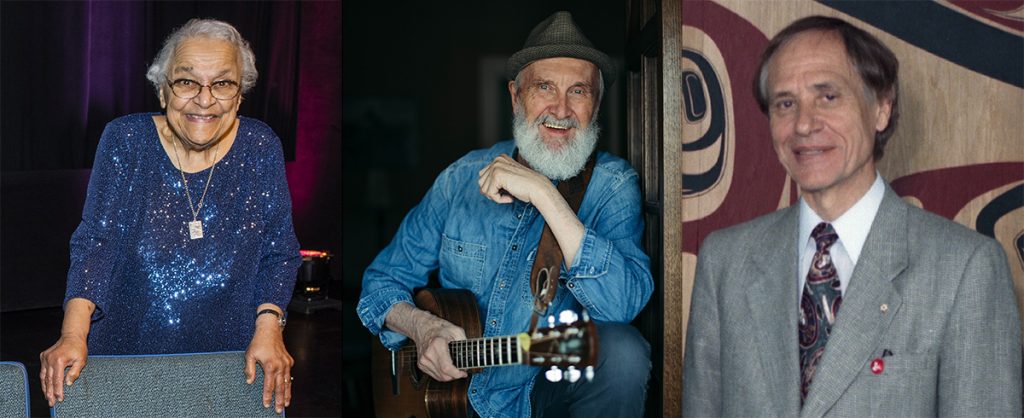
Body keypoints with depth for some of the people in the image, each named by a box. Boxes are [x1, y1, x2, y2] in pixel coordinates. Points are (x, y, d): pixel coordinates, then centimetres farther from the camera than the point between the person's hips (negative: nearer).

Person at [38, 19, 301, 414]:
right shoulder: (125, 140, -8)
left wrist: (268, 327, -18)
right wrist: (74, 332, -23)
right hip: (125, 348, 0)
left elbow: (278, 252, -3)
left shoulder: (260, 147, -6)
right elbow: (96, 241, -11)